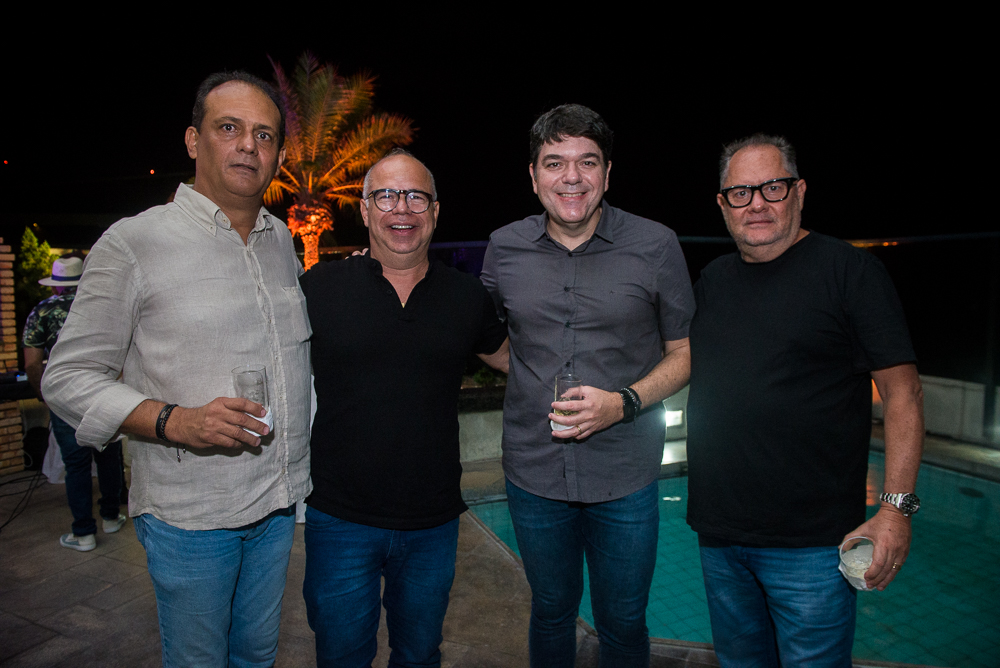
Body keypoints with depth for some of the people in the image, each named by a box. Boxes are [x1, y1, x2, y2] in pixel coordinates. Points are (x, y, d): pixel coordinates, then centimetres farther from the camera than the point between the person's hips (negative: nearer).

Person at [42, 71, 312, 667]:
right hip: (190, 515, -4)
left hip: (279, 504, 5)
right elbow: (67, 378, -9)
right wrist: (174, 421, -23)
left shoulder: (282, 241, 6)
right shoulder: (133, 243, -11)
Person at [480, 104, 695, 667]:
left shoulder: (656, 246, -7)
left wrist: (624, 402, -16)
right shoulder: (504, 248, -1)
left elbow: (685, 351, -1)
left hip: (625, 475, -1)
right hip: (533, 472, 2)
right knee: (551, 611, 22)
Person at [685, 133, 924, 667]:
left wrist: (897, 506, -13)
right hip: (718, 531, 6)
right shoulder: (713, 279, 10)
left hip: (809, 542, -5)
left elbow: (901, 389, -8)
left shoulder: (849, 270, -7)